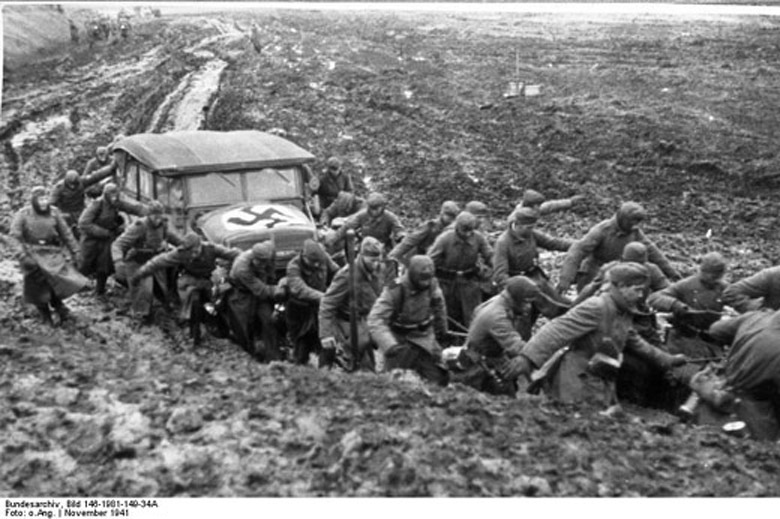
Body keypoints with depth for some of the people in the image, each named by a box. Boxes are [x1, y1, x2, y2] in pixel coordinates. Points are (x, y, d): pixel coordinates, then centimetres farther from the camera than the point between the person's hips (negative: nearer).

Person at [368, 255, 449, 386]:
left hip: (423, 335, 4)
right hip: (398, 337, -4)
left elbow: (438, 305, 11)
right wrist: (391, 346, -44)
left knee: (438, 379, 3)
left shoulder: (431, 284, -12)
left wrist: (441, 328, 24)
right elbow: (375, 321, -32)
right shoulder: (395, 291, -27)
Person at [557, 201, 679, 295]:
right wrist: (565, 279, -40)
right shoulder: (602, 230, -22)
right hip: (591, 277, -5)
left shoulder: (635, 232, -7)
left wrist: (672, 273, 2)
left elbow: (651, 252, 2)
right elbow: (577, 251, -29)